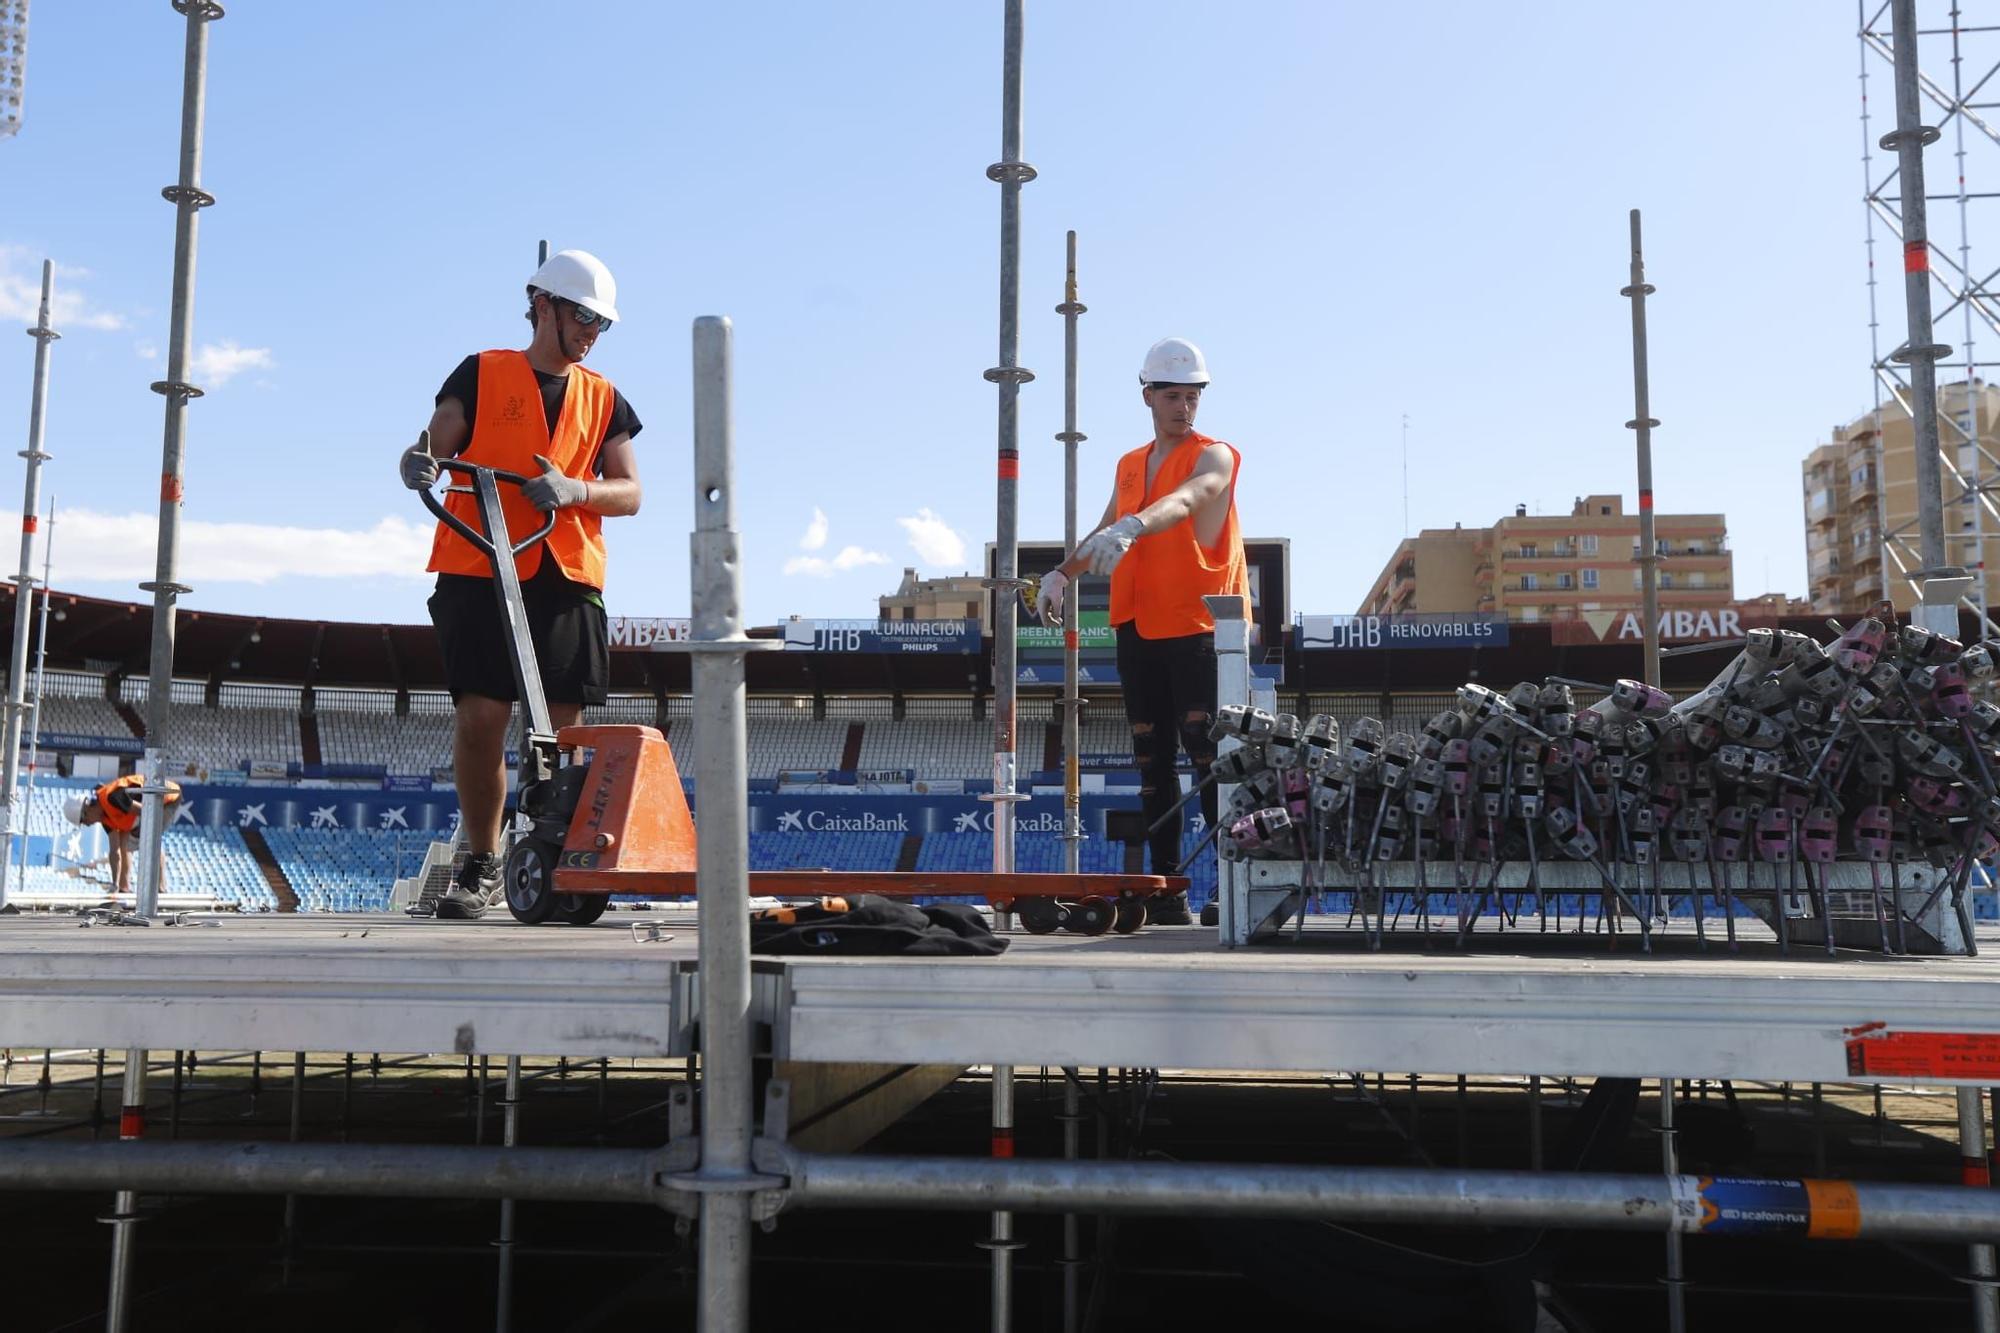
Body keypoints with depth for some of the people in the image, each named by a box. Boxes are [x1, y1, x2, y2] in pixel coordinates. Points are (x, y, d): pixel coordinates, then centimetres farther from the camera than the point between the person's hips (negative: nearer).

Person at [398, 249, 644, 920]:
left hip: (567, 577, 2)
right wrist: (419, 462, -22)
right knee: (479, 719, -8)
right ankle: (480, 865, 5)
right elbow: (437, 445, 2)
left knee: (562, 729, -3)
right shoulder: (482, 374, 10)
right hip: (479, 571, -2)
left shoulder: (602, 399, 18)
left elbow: (629, 492, 10)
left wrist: (575, 490, -11)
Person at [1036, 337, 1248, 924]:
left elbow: (1184, 500, -24)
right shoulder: (1130, 466, 19)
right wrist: (1062, 572, 23)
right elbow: (1105, 533, 34)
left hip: (1199, 628, -6)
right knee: (1152, 761, 5)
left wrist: (1132, 526, -41)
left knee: (1208, 755, -11)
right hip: (1138, 628, 6)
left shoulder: (1214, 457, -1)